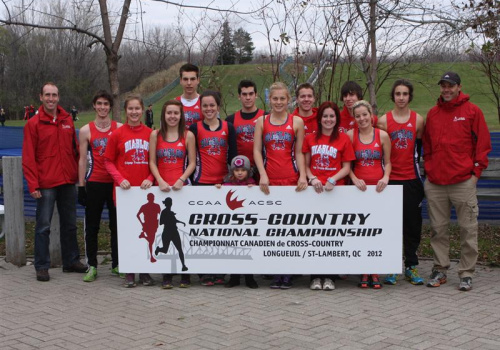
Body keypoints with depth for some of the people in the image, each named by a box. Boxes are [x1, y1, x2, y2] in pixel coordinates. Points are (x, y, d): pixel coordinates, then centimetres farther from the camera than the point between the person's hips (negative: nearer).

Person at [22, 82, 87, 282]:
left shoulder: (67, 121, 10)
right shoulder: (33, 124, -3)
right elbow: (28, 158, -6)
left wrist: (78, 174, 6)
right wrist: (33, 185, -13)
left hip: (68, 182, 5)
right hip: (46, 184, -4)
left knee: (70, 224, 12)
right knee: (43, 226, 0)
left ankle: (71, 261, 23)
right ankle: (42, 267, 7)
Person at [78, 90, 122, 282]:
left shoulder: (119, 128, 4)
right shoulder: (86, 131, 3)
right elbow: (83, 160, 4)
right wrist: (81, 186, 0)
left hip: (116, 182, 1)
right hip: (94, 183, -1)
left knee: (117, 224, 7)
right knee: (92, 225, 3)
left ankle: (116, 264, 18)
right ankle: (92, 266, 12)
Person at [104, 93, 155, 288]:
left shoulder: (151, 134, 4)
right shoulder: (117, 134, 1)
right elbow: (109, 160, 5)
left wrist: (150, 179, -6)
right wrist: (120, 179, -9)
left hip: (145, 189, 1)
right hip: (125, 190, -1)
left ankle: (145, 272, 15)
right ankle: (129, 273, 11)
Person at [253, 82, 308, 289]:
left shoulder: (297, 122, 8)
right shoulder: (261, 121, 10)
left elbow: (299, 152, 6)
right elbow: (257, 150, 5)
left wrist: (303, 175, -6)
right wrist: (263, 175, -7)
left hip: (291, 179, -1)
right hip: (269, 180, 1)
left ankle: (288, 274, 3)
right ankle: (276, 273, 5)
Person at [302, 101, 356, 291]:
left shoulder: (344, 139, 6)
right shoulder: (310, 138, 11)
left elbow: (346, 167, 4)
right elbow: (306, 165, 12)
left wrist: (333, 179, -12)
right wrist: (312, 178, -7)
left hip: (335, 190, -1)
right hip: (314, 189, 1)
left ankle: (329, 276, 6)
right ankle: (315, 276, 5)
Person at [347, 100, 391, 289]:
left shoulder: (383, 135, 5)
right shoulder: (350, 135, 3)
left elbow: (387, 162, 9)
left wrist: (386, 177, -8)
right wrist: (354, 179, -10)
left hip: (377, 187, 0)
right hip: (358, 186, 0)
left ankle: (375, 272, 7)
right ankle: (363, 272, 6)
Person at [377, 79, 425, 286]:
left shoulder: (418, 120, 4)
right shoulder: (383, 120, 0)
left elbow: (419, 149, 12)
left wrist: (418, 169, 9)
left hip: (411, 179, 1)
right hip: (390, 179, -1)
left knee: (413, 223, 5)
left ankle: (411, 267, 15)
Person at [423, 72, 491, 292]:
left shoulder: (472, 111, 2)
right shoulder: (432, 114, 13)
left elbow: (483, 142, 2)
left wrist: (477, 170, -3)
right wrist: (428, 168, 10)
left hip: (463, 181, -3)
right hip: (435, 182, 4)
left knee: (468, 228, 0)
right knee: (438, 229, 7)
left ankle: (466, 273, 8)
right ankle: (440, 270, 17)